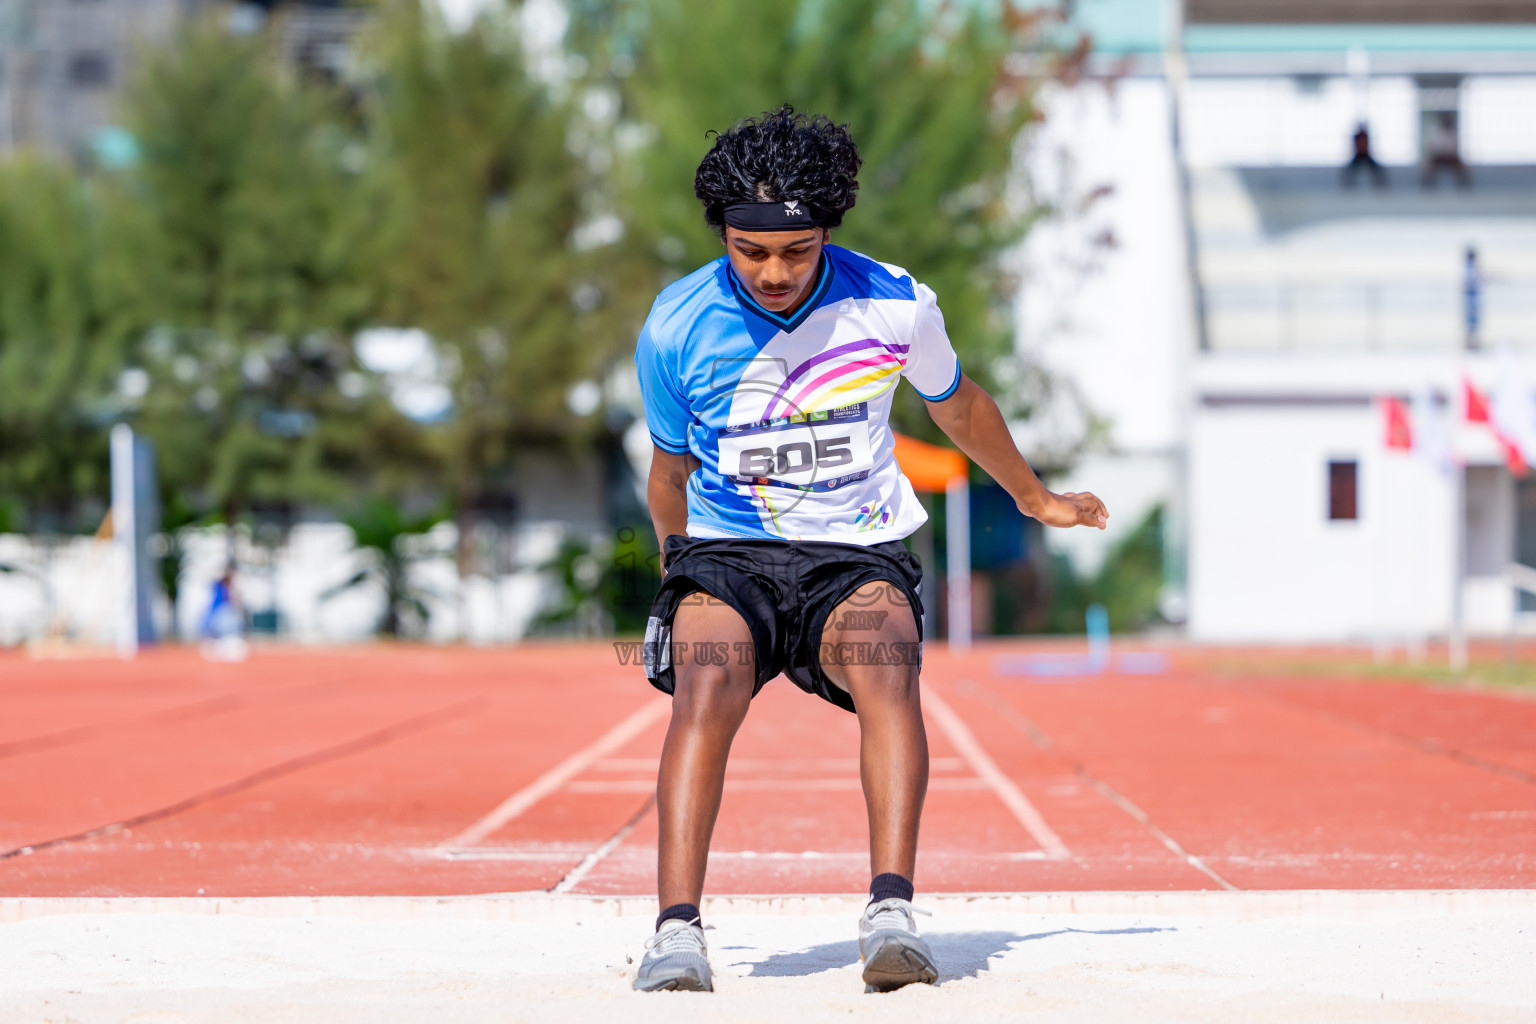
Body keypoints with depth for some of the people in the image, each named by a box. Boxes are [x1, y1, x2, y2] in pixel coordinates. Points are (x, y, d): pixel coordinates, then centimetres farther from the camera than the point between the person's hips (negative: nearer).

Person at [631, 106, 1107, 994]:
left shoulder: (893, 306, -6)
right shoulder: (675, 330, -7)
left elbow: (957, 404, 16)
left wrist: (1034, 499, 31)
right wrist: (678, 559, 25)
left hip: (859, 556, 0)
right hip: (724, 554, 0)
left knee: (887, 665, -33)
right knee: (705, 686, -32)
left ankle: (892, 911, -44)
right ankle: (679, 931, -39)